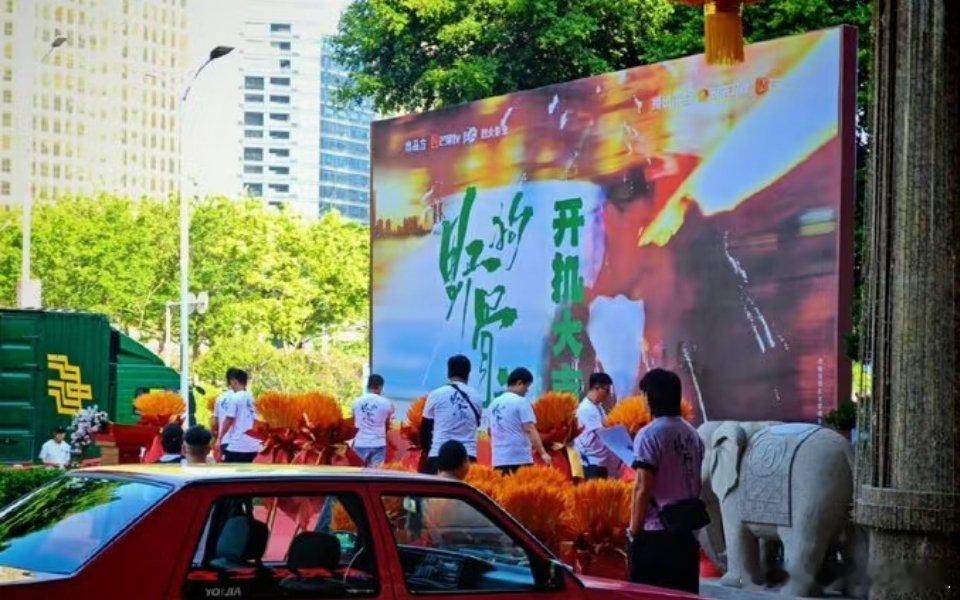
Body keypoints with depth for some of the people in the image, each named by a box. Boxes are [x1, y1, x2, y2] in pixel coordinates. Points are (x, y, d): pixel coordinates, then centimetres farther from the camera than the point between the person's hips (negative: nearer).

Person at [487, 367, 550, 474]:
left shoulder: (494, 403, 13)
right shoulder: (521, 401, -7)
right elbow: (530, 429, -15)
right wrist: (542, 453, -17)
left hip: (498, 458, 6)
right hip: (520, 458, -6)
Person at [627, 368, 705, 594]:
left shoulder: (649, 435, -12)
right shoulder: (693, 435, 10)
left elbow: (643, 489, -16)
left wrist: (634, 530, -8)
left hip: (655, 532, -7)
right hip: (687, 531, 7)